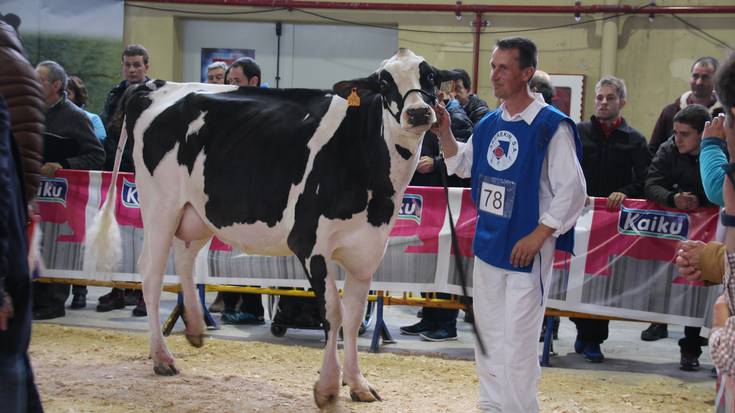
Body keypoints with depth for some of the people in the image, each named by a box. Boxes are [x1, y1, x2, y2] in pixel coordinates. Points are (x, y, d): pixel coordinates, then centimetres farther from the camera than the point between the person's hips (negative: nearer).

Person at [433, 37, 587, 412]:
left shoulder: (551, 126, -13)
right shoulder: (488, 124, 7)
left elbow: (571, 191, -14)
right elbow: (463, 165, 24)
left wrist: (538, 237, -17)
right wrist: (444, 133, 7)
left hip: (526, 250, -7)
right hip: (487, 245, 8)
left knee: (518, 343, -5)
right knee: (487, 336, 15)